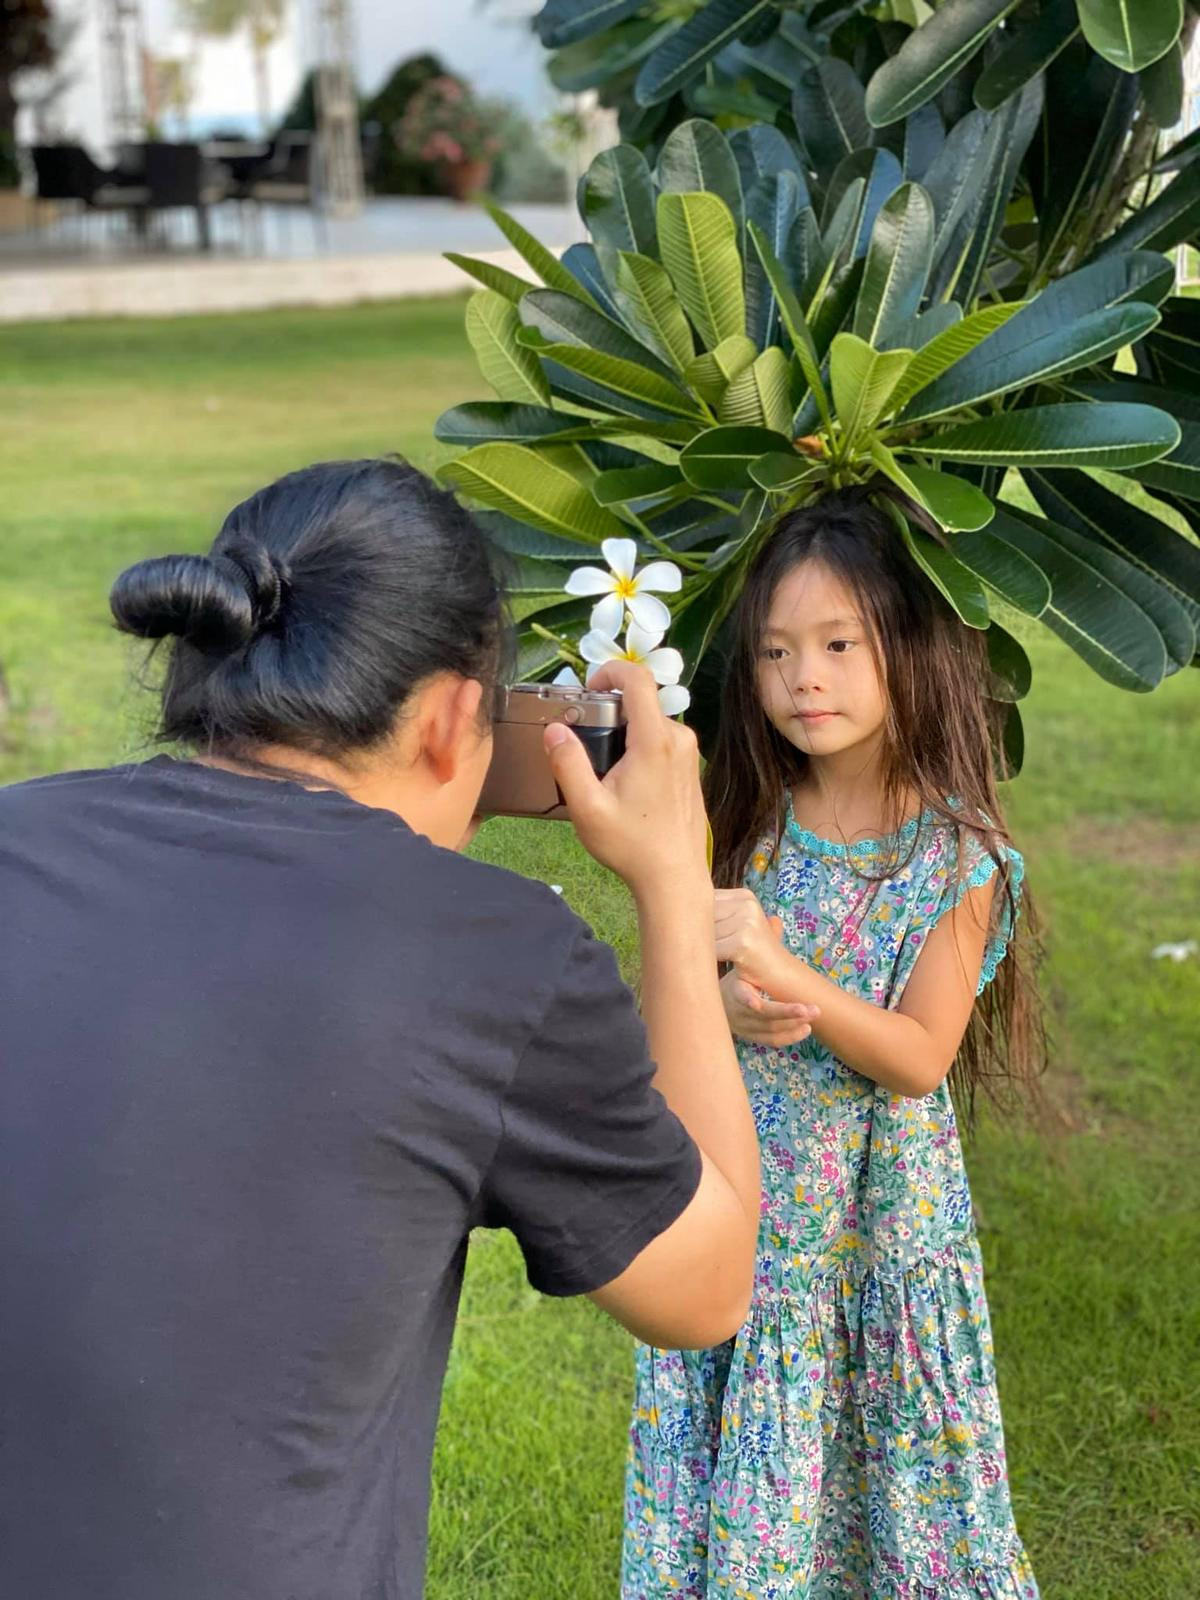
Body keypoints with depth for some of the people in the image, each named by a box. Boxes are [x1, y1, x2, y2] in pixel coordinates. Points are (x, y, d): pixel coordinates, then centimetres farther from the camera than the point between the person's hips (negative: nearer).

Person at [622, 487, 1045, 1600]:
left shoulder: (955, 856, -12)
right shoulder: (748, 822, -1)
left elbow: (921, 1057, -15)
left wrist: (783, 976, -28)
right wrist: (727, 1010, -18)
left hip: (878, 1220, -3)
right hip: (744, 1211, 3)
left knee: (894, 1470, 9)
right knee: (740, 1473, 12)